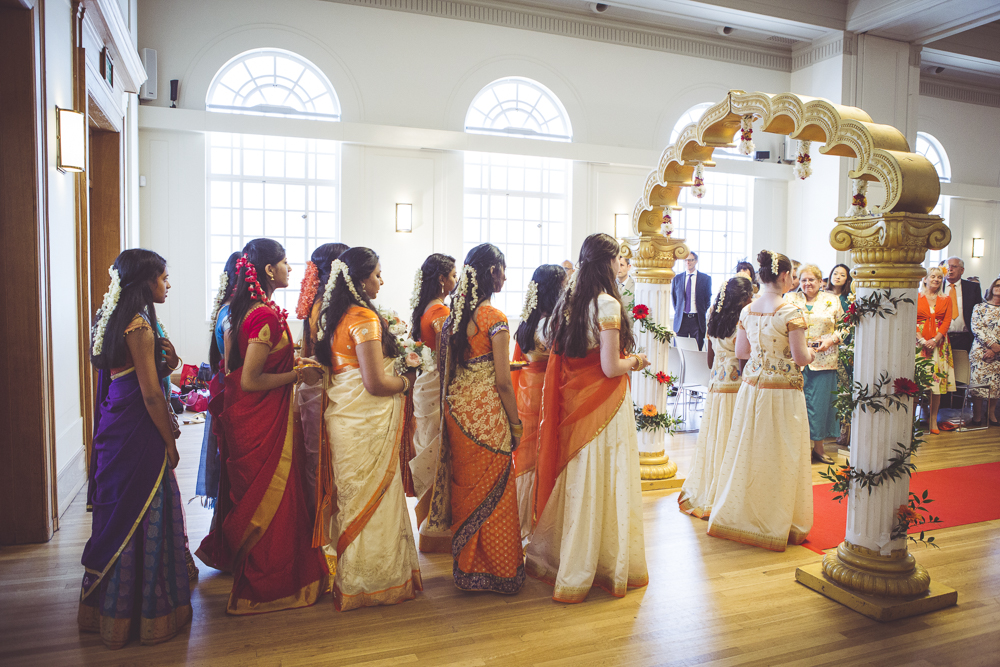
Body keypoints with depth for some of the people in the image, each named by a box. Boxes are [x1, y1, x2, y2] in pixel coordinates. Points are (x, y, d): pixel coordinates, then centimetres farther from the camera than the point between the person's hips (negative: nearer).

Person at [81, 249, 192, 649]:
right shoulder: (139, 326, -18)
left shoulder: (116, 321, 11)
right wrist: (170, 444, -10)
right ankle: (146, 614, 15)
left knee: (121, 515, 18)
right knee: (143, 518, 2)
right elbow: (151, 395, -18)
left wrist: (165, 365, -1)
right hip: (138, 436, -9)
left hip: (116, 431, 9)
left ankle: (111, 608, 32)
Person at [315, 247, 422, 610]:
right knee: (372, 498, 3)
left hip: (343, 416, 9)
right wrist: (406, 381, -3)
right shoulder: (365, 318, -18)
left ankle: (349, 575, 31)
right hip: (367, 425, -9)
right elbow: (375, 383, -21)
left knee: (353, 497, 17)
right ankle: (373, 582, 17)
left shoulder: (336, 316, 9)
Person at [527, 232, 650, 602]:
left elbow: (557, 348, 12)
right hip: (604, 407, -7)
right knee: (603, 483, 5)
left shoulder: (569, 299, 6)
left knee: (574, 479, 17)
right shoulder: (608, 304, -17)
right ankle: (609, 566, 21)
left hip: (572, 403, 7)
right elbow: (610, 367, -19)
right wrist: (635, 361, 1)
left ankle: (551, 557, 30)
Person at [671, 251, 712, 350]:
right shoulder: (677, 279, 10)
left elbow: (708, 298, 8)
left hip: (698, 319, -1)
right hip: (681, 319, 2)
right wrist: (677, 311, 11)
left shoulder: (706, 278, 4)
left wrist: (703, 313, 4)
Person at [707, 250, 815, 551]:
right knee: (779, 456, 6)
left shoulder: (747, 311, 3)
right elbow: (800, 358, -14)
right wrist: (810, 353, 7)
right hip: (782, 393, -5)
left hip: (751, 388, 6)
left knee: (749, 452, 15)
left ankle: (742, 513, 27)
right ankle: (778, 523, 18)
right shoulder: (791, 312, -14)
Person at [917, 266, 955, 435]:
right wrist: (922, 340, -14)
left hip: (939, 343, 2)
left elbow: (947, 321, 2)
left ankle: (933, 420, 5)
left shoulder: (946, 300, 12)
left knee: (938, 380, -1)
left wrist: (935, 340, -12)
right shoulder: (916, 298, 6)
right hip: (919, 342, -2)